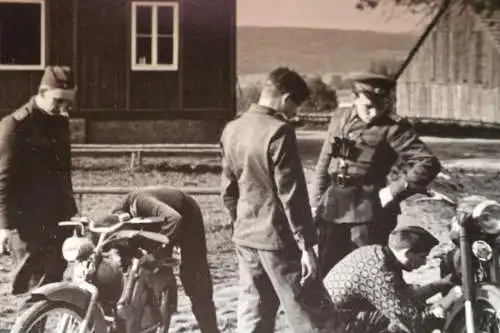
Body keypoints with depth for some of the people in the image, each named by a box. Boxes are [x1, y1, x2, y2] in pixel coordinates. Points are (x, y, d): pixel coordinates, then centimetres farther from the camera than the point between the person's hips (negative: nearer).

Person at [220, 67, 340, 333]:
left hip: (245, 238, 8)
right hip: (278, 239, -8)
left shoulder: (231, 130, 7)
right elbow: (291, 195, -17)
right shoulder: (278, 132, -16)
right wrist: (306, 245, -14)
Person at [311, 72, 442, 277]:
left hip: (368, 213, -5)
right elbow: (323, 164, 16)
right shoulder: (339, 119, 9)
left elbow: (429, 164, -15)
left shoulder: (393, 127, -8)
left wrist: (393, 192, -17)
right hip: (333, 211, 6)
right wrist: (315, 204, 12)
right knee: (327, 274, 11)